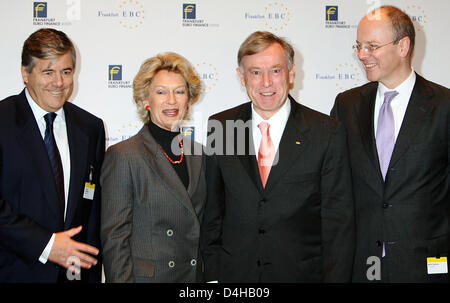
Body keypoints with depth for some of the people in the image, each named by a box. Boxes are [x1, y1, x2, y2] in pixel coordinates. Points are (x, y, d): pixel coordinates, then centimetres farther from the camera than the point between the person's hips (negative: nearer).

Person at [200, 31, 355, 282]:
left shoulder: (328, 133, -8)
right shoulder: (219, 127, -1)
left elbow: (339, 223, -6)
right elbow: (212, 211, 3)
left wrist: (335, 277, -11)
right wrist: (212, 275, 0)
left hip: (302, 272, -1)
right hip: (234, 273, 2)